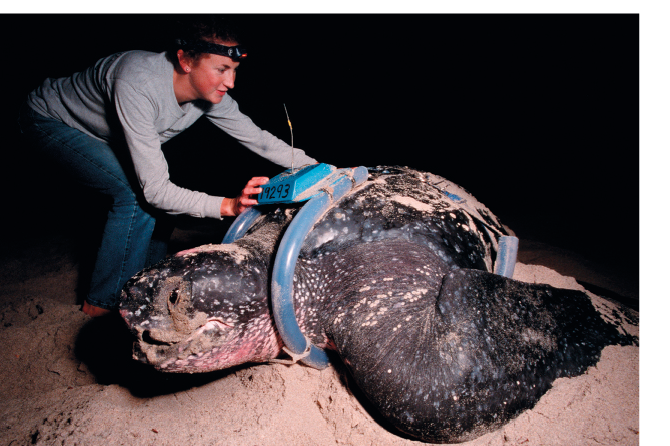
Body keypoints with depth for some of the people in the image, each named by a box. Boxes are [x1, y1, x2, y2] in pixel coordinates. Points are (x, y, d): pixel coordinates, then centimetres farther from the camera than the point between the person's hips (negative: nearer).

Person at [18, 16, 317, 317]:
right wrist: (228, 205, -53)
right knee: (137, 193, -25)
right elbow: (155, 190, -42)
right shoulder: (138, 85, -42)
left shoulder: (210, 92, -20)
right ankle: (104, 302, -9)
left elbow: (257, 138, -10)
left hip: (102, 134, 7)